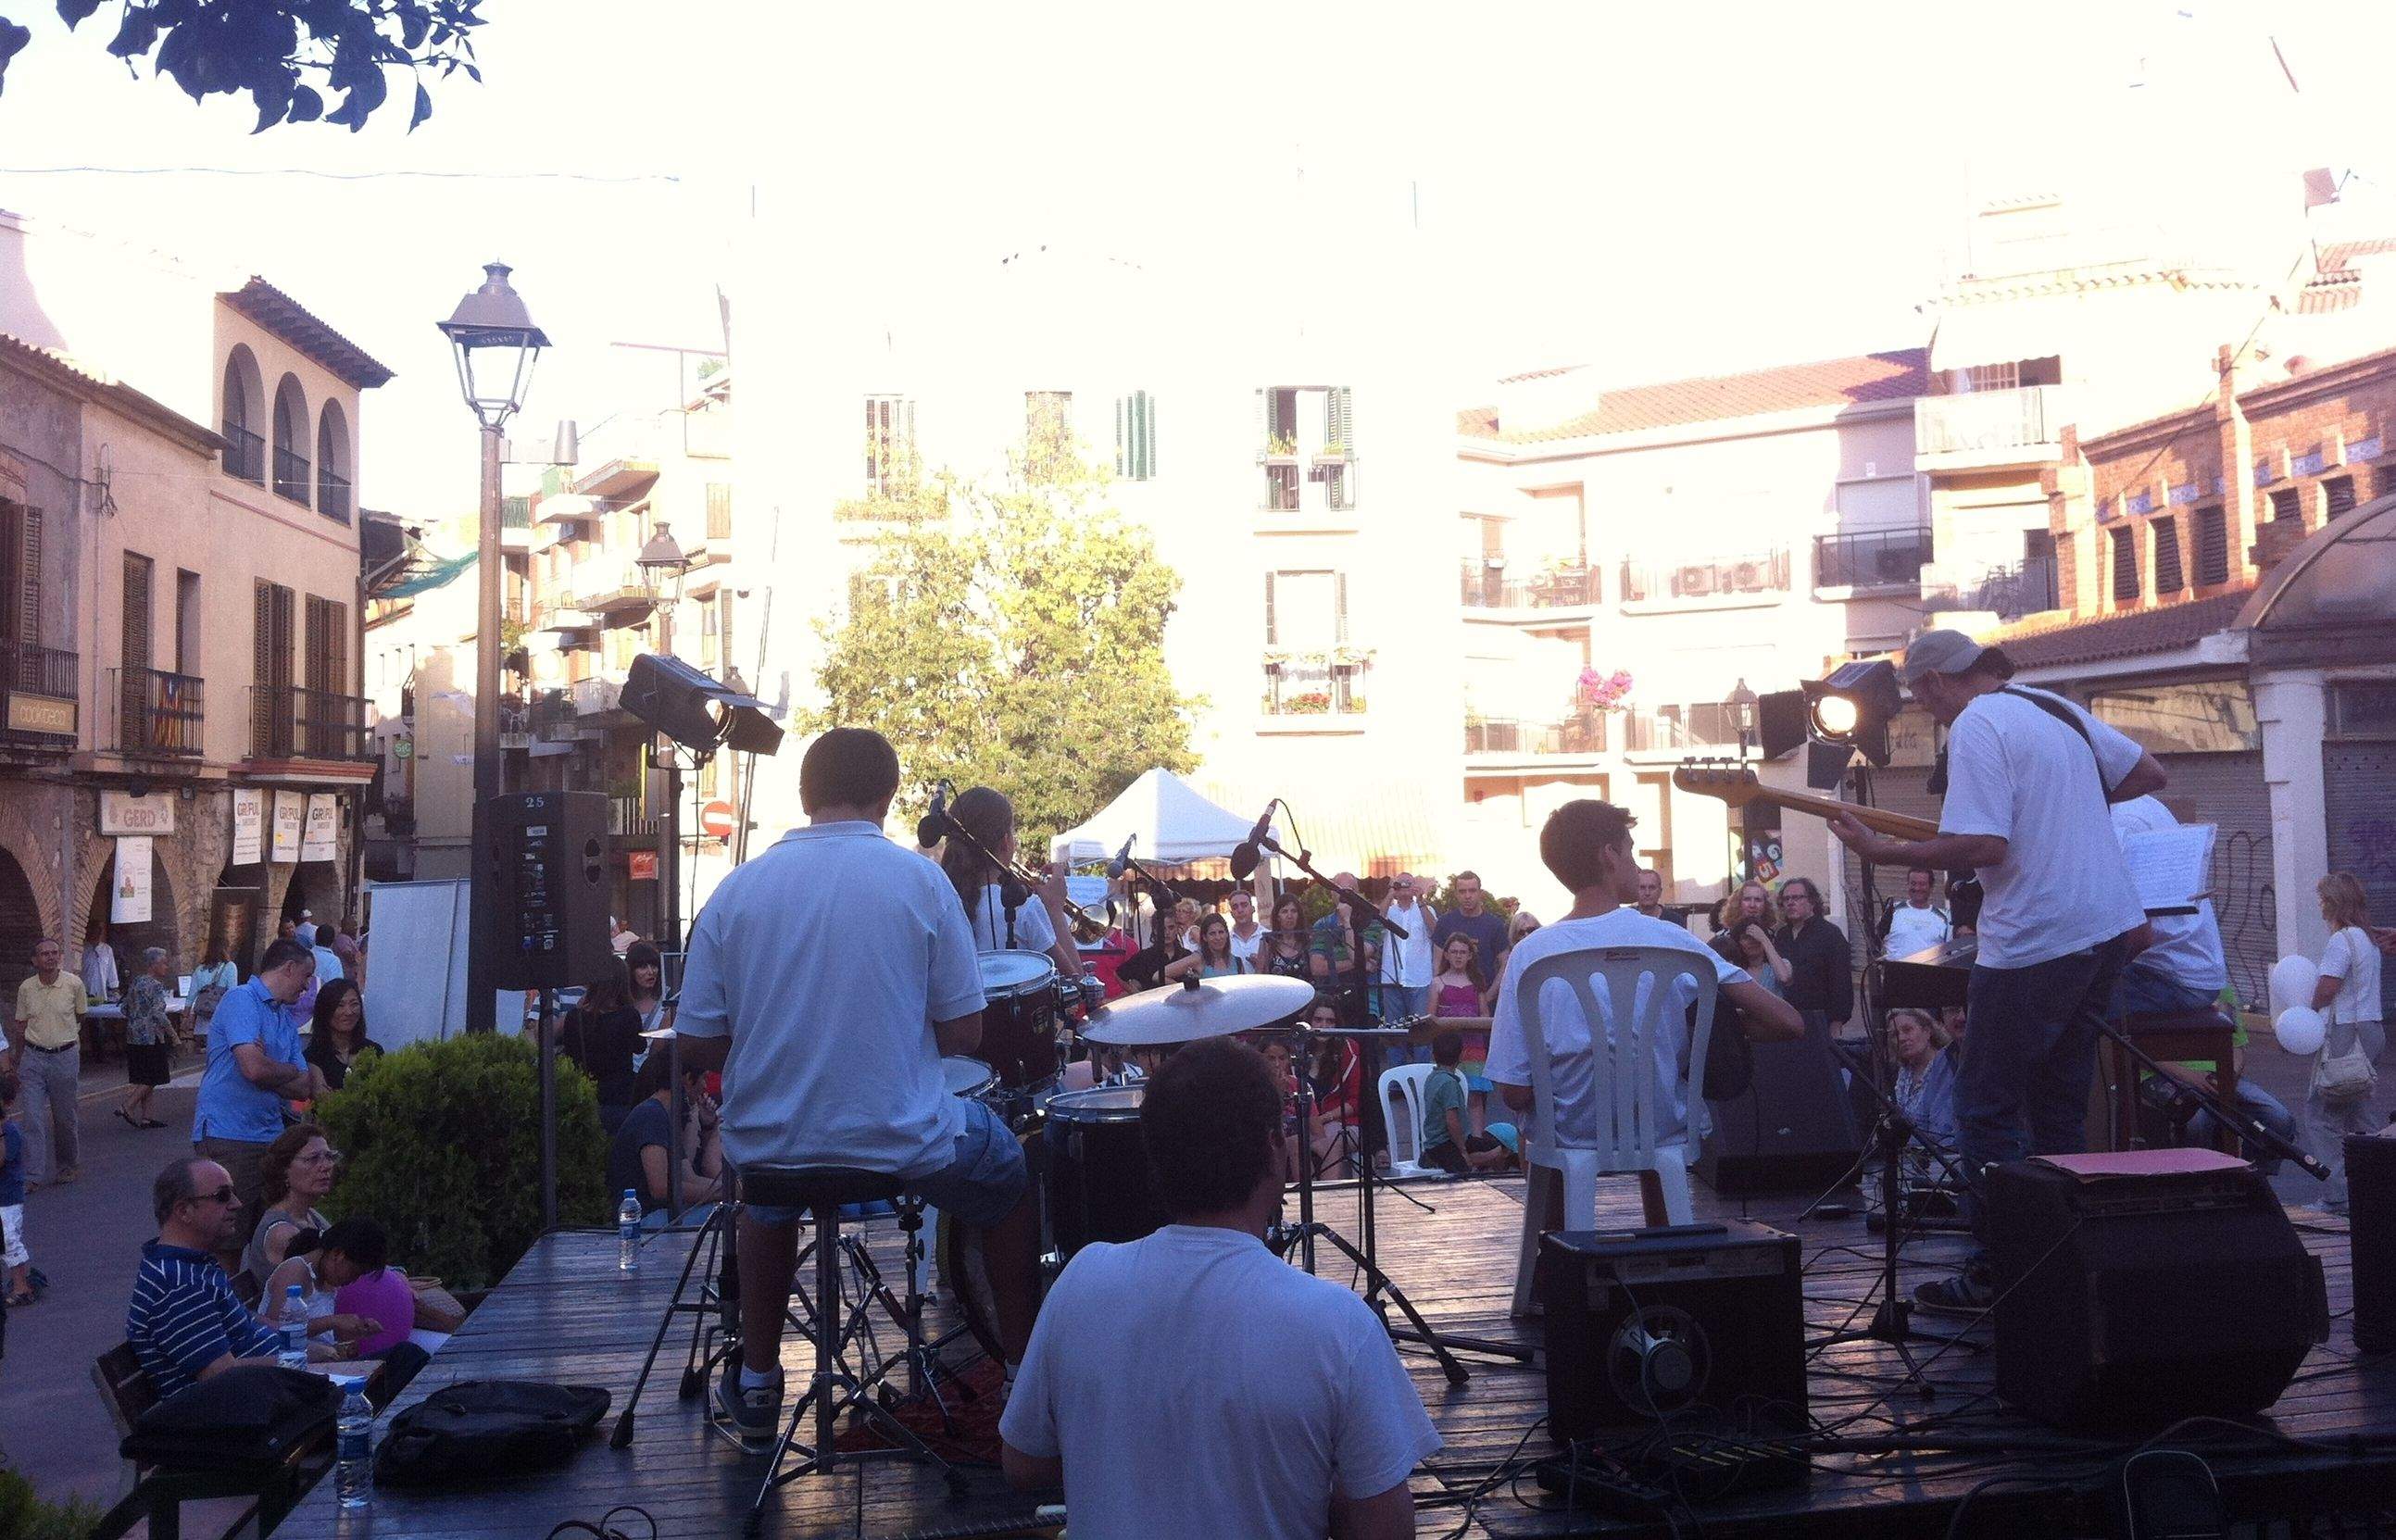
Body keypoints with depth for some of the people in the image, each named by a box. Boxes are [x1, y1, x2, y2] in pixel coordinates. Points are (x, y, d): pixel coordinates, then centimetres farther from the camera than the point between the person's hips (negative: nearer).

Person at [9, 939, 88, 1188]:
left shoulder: (74, 984, -6)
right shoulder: (26, 988, 0)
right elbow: (21, 1025, 11)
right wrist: (17, 1057, 14)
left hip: (65, 1057, -1)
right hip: (33, 1057, 1)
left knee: (64, 1116, 8)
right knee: (33, 1118, -6)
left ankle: (70, 1165, 27)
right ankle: (33, 1175, -4)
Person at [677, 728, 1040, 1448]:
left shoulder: (737, 889, -4)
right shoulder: (919, 881, -9)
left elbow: (697, 1047, 0)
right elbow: (963, 1034, -7)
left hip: (766, 1148, 3)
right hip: (899, 1142, -2)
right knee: (1006, 1169, 29)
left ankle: (756, 1386, 40)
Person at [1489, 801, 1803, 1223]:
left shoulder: (1530, 955, -14)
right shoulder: (1669, 940, -13)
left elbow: (1515, 1094, -14)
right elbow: (1788, 1022, -13)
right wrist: (1726, 1028, 5)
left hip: (1572, 1136, 0)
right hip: (1666, 1133, 0)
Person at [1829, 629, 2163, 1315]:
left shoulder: (1976, 727, -14)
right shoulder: (2058, 708, 13)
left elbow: (1984, 846, -23)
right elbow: (2149, 773, 21)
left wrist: (1882, 851, -16)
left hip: (2034, 943, -9)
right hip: (2108, 926, 9)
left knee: (1986, 1108, 0)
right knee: (2060, 1106, 16)